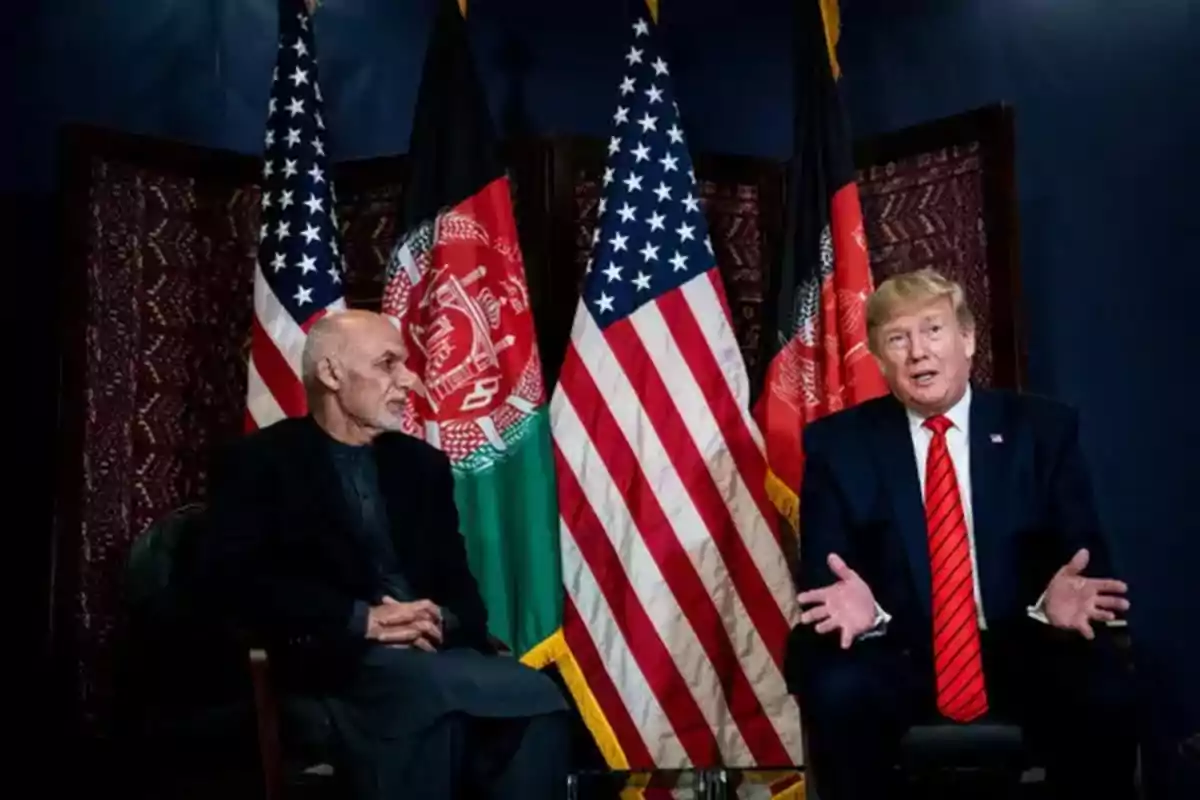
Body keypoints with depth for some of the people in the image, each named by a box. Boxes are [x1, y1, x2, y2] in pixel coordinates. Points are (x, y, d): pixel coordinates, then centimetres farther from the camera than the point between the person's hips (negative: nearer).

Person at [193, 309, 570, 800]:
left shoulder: (422, 464, 19)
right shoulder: (259, 462, 5)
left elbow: (458, 582, 14)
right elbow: (230, 580, -9)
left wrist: (441, 623, -11)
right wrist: (362, 620, -16)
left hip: (432, 653, 5)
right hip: (334, 661, -5)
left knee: (533, 713, -28)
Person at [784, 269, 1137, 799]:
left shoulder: (1043, 429, 4)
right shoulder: (839, 443, 2)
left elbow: (1086, 558, 0)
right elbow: (820, 573, -3)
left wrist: (1062, 599, -23)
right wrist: (859, 607, -27)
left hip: (1019, 656, 1)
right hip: (897, 660, 0)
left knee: (1101, 696, -29)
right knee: (837, 691, -31)